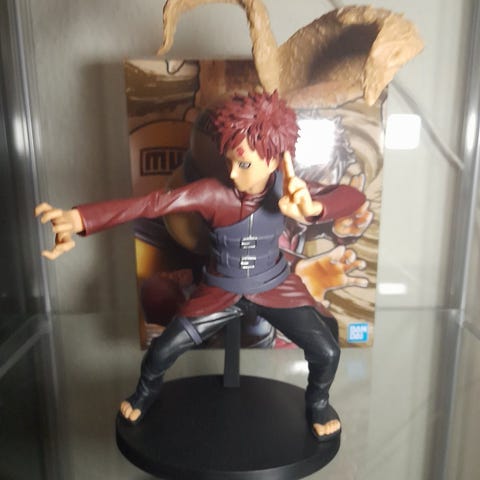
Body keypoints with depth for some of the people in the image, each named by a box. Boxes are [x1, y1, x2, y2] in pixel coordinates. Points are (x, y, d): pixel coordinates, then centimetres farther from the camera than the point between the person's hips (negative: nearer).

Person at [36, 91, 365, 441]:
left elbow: (354, 196, -33)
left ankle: (317, 401, 29)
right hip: (221, 291, 0)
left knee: (327, 352, -8)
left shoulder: (286, 189, -21)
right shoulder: (212, 192, -25)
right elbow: (152, 203, -36)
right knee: (161, 351, 1)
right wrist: (79, 219, -49)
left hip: (276, 288, 1)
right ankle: (146, 393, 40)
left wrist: (312, 210, -57)